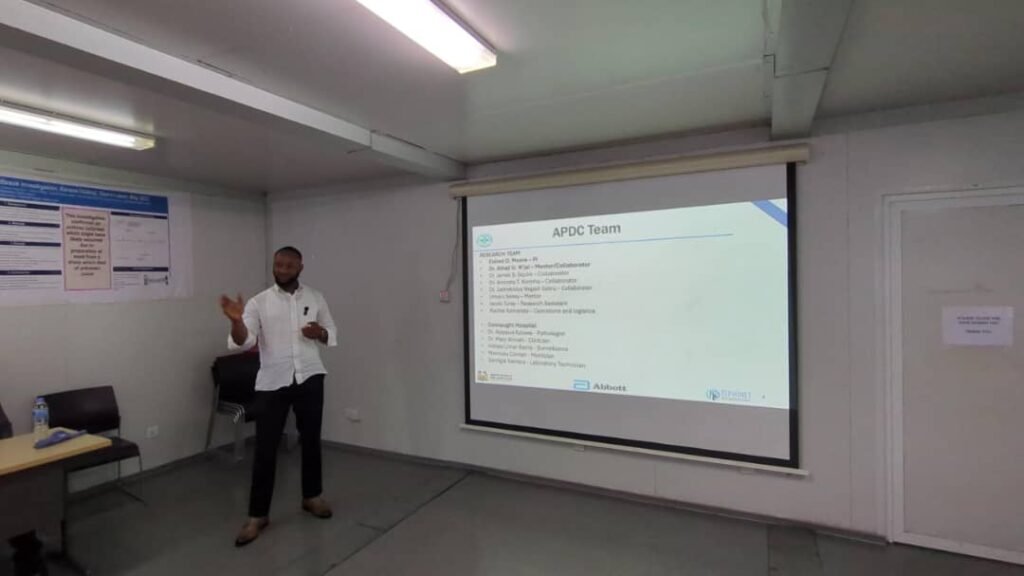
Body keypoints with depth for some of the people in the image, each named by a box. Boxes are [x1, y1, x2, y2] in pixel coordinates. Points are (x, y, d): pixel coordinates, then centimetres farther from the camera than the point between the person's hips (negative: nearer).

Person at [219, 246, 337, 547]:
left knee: (311, 440, 14)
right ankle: (258, 515, 17)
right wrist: (236, 320, -31)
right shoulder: (259, 302, -2)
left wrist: (320, 333, -12)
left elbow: (332, 334, 11)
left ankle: (312, 496, 33)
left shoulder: (315, 298, 5)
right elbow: (243, 342, -12)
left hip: (309, 379, 2)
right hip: (272, 383, -2)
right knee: (265, 449, 2)